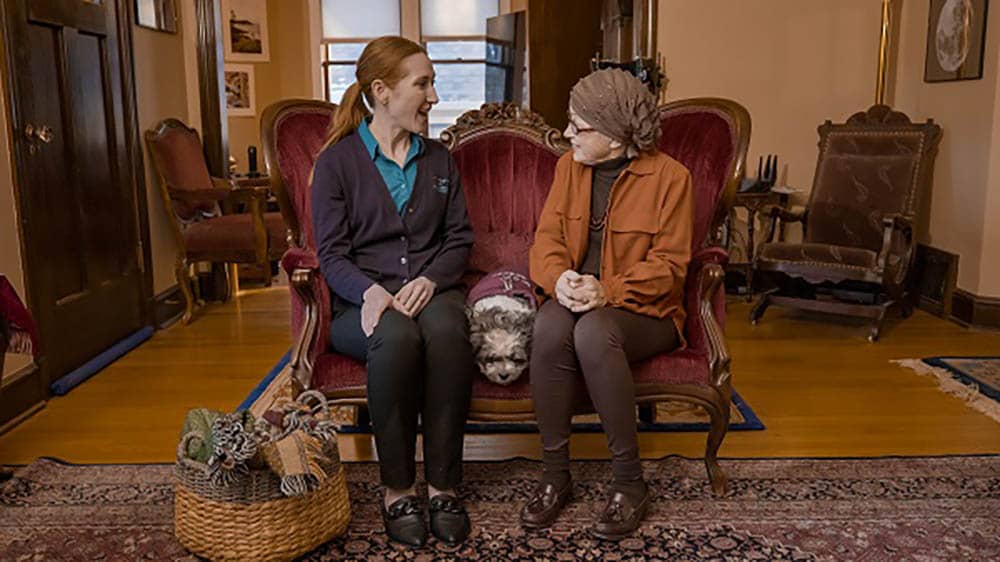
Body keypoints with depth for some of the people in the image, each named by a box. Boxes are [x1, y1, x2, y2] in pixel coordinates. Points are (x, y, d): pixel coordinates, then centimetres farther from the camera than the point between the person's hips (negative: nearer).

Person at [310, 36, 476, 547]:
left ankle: (444, 485, -22)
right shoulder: (336, 161, 4)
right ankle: (396, 490, -20)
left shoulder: (439, 160, 15)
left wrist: (430, 279, -10)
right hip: (362, 298, -2)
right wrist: (371, 291, -21)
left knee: (447, 331, -34)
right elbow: (332, 253, -1)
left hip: (430, 288, 2)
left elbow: (459, 237, 11)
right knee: (396, 336, -36)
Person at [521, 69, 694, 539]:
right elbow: (547, 236, 4)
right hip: (574, 298, 4)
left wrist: (608, 291, -24)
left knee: (593, 332, -37)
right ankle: (555, 474, -17)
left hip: (642, 309, -3)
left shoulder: (669, 176, -5)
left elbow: (668, 263, -9)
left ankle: (629, 482, -21)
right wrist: (558, 277, -19)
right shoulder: (569, 166, 10)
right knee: (549, 327, -32)